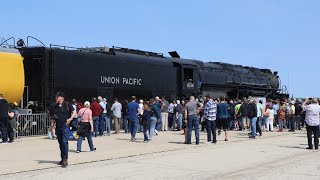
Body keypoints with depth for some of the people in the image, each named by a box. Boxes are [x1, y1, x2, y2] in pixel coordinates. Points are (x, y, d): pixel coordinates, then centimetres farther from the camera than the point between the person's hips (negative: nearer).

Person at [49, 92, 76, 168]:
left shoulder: (67, 105, -1)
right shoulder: (53, 106, 8)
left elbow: (74, 112, 0)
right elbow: (51, 115, 20)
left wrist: (70, 118, -14)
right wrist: (53, 117, -1)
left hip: (65, 126, -4)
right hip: (58, 127, 4)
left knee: (65, 142, -13)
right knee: (60, 143, 12)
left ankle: (65, 159, -11)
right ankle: (62, 159, 21)